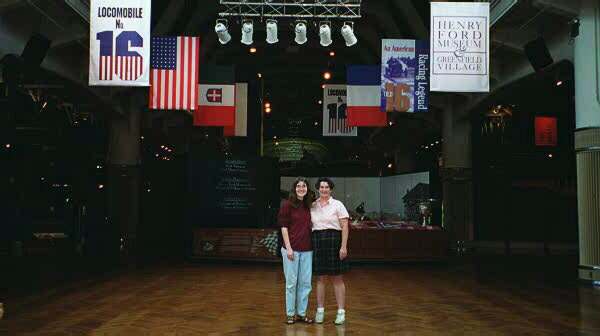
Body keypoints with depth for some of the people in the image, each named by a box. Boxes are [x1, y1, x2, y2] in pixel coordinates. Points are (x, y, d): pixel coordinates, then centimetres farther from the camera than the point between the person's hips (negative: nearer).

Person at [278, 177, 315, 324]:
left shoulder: (308, 206, 9)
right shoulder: (287, 205, -5)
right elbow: (284, 227, -8)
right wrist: (288, 248, -13)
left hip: (307, 250, 5)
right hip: (291, 249, -5)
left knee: (306, 282, 7)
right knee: (291, 282, 4)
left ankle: (302, 312, 19)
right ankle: (290, 314, 15)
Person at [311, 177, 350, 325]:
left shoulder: (337, 205, -1)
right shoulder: (312, 206, 9)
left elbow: (345, 226, -4)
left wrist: (344, 246, -12)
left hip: (334, 242, -3)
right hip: (317, 242, 3)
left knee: (337, 278, 2)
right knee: (320, 278, 7)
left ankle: (341, 312, 7)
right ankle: (320, 310, 16)